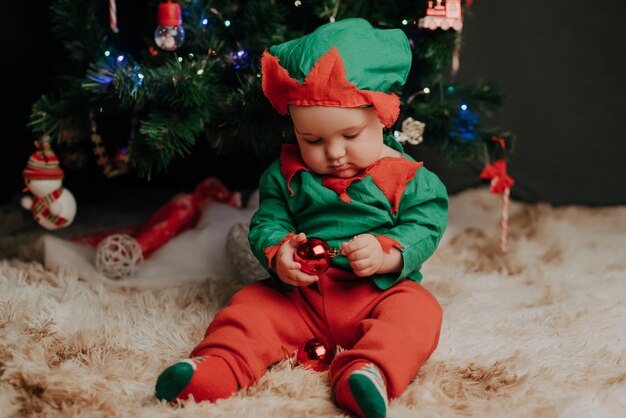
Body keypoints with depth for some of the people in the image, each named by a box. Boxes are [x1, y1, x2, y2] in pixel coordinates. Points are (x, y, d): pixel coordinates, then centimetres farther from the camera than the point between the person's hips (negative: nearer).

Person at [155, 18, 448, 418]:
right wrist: (278, 255, -18)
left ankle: (369, 372, -52)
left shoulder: (409, 178, 0)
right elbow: (267, 223, 5)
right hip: (300, 293, 2)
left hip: (379, 291, -2)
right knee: (251, 305, -19)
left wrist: (387, 255, -24)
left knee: (417, 310, -30)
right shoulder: (285, 174, 6)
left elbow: (426, 225, -5)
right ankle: (218, 367, -39)